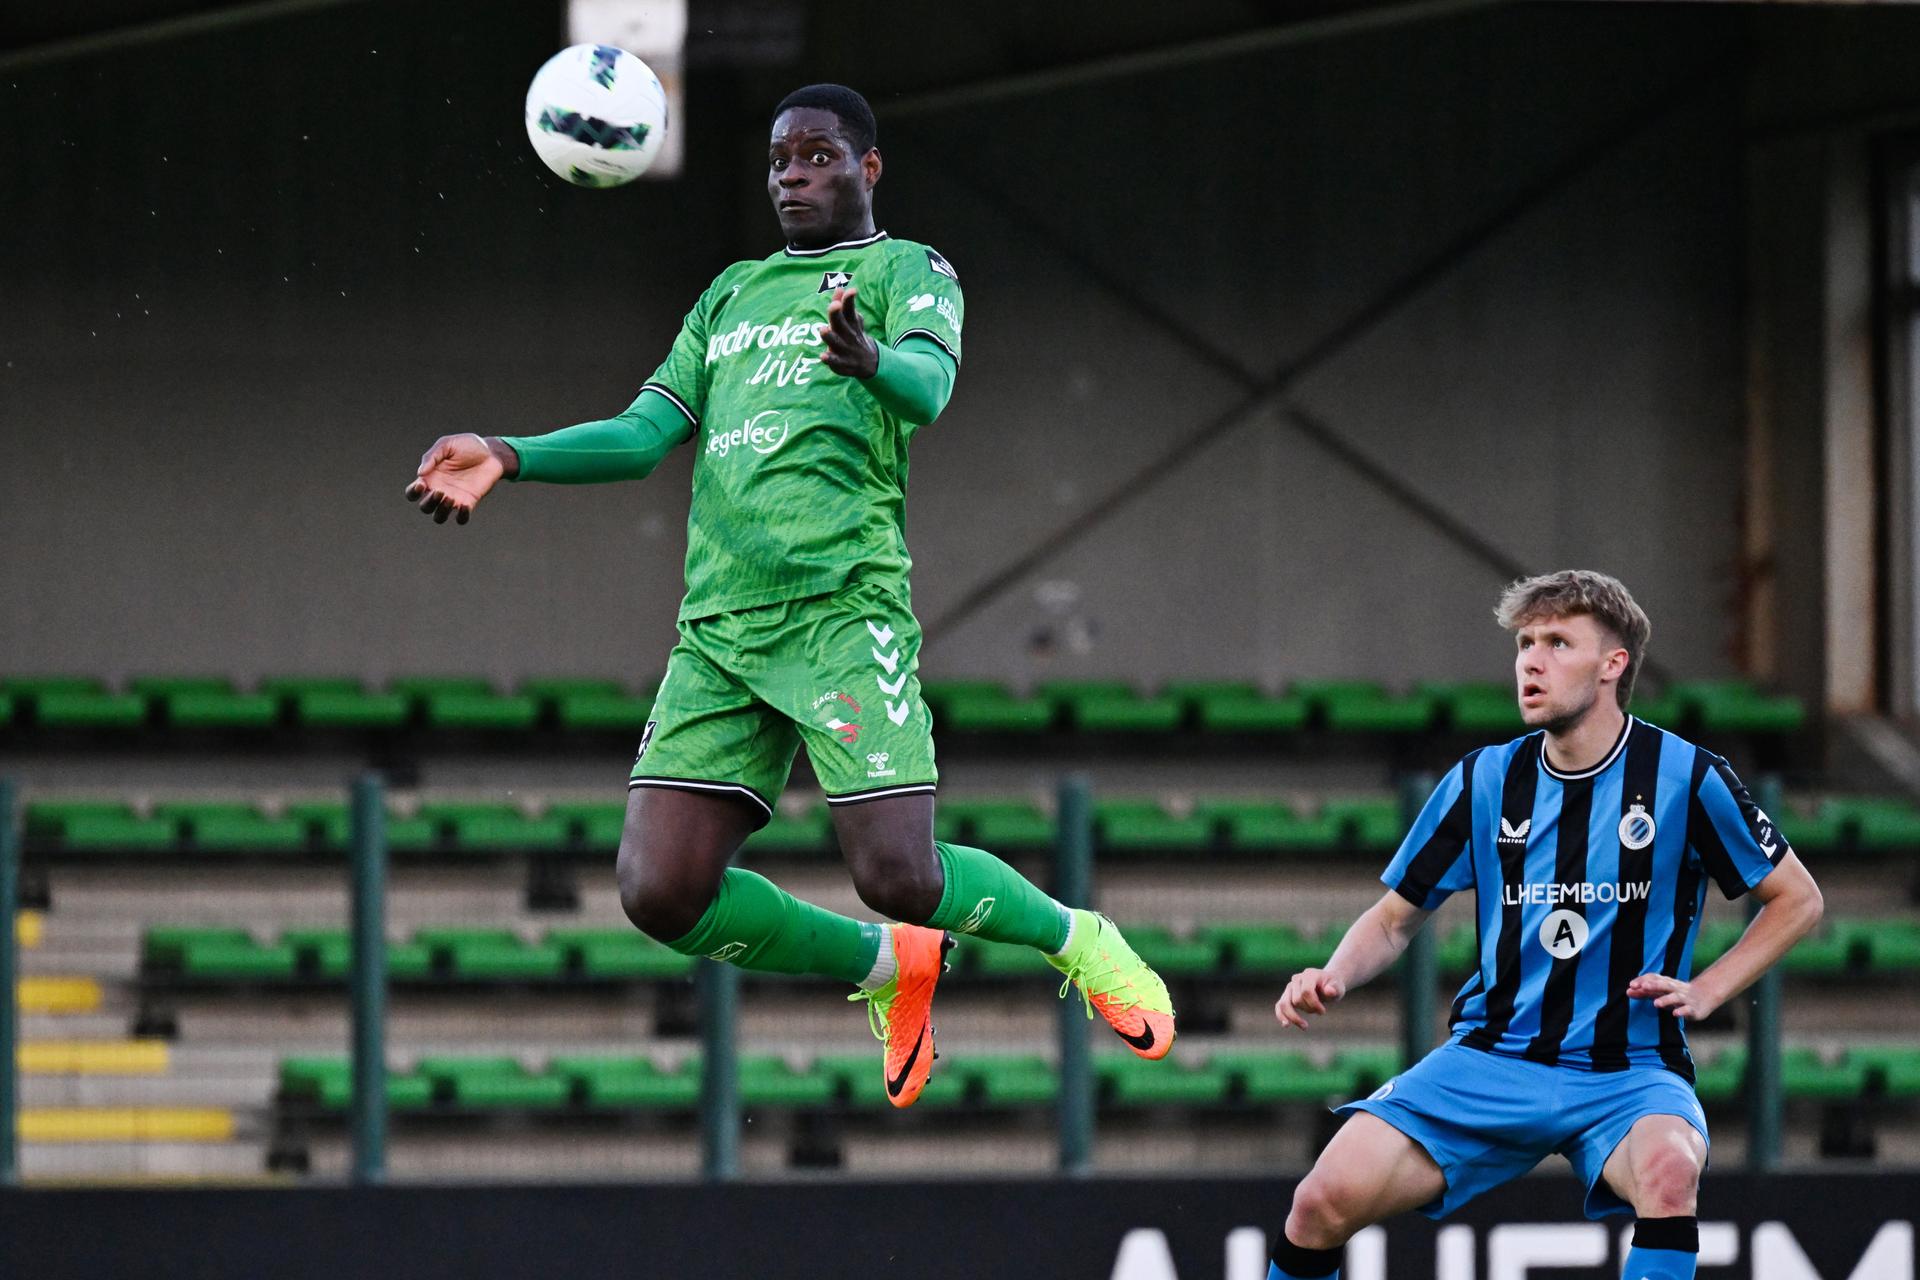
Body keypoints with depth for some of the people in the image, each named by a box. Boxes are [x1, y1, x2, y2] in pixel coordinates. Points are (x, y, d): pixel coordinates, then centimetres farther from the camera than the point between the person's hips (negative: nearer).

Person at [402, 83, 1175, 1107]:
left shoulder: (908, 271, 6)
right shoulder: (732, 294, 24)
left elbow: (928, 390, -15)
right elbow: (645, 433, 19)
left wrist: (870, 361, -39)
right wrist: (510, 458, 2)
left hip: (844, 610, -6)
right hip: (718, 629, 6)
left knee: (900, 878, -15)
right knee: (660, 891, -8)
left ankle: (1075, 938, 16)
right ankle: (885, 968, 15)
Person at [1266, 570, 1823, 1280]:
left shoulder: (1685, 777, -5)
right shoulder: (1484, 781, 4)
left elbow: (1796, 900, 7)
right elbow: (1396, 915, 14)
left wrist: (1705, 991, -5)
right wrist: (1334, 978, -6)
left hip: (1628, 1074, -2)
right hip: (1489, 1059, 3)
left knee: (1668, 1168, -39)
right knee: (1326, 1199, -19)